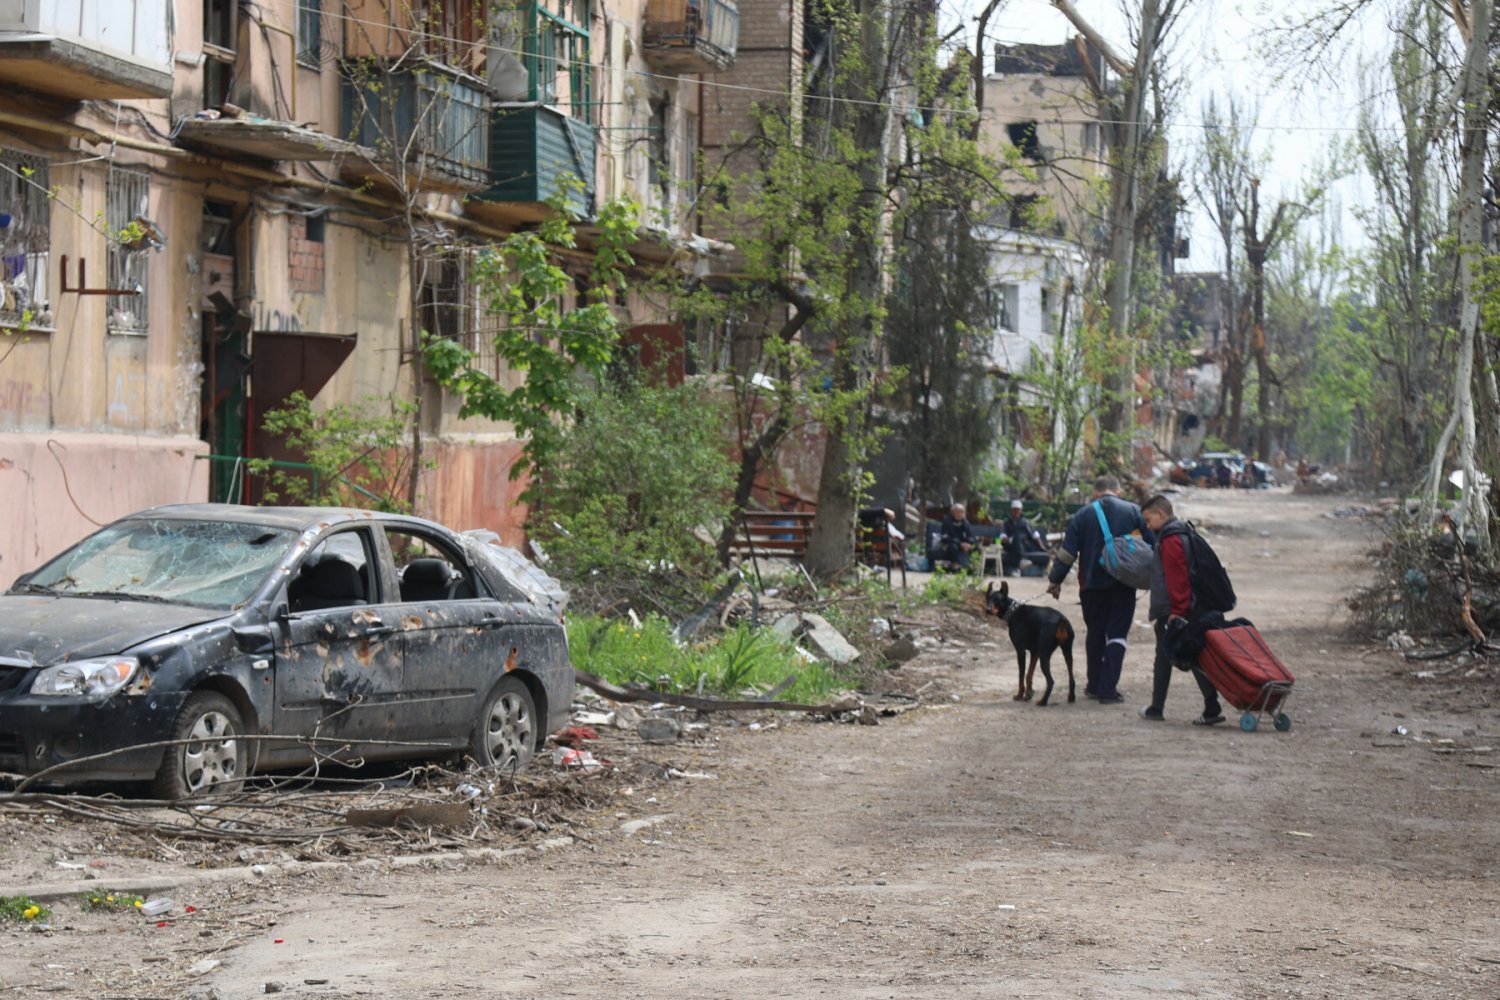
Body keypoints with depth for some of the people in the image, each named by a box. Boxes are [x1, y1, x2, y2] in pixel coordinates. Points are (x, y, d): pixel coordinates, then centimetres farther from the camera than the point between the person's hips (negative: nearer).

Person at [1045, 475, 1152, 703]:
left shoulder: (1083, 515, 3)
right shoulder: (1133, 511, 0)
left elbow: (1067, 552, 0)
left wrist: (1055, 580, 7)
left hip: (1092, 584, 2)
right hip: (1123, 583, -2)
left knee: (1095, 633, 16)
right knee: (1117, 633, 0)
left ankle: (1094, 684, 23)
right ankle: (1108, 688, -9)